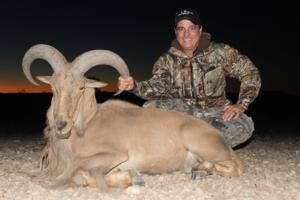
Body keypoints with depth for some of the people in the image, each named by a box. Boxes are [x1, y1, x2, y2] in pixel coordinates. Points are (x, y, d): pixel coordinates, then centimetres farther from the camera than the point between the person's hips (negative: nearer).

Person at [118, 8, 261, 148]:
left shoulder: (220, 52, -6)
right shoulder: (167, 60, -3)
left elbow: (250, 72, -3)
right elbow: (157, 87, -18)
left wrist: (241, 105, -15)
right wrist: (134, 86, -40)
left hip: (213, 110, 0)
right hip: (182, 110, 1)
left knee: (244, 126, -30)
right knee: (150, 108, -27)